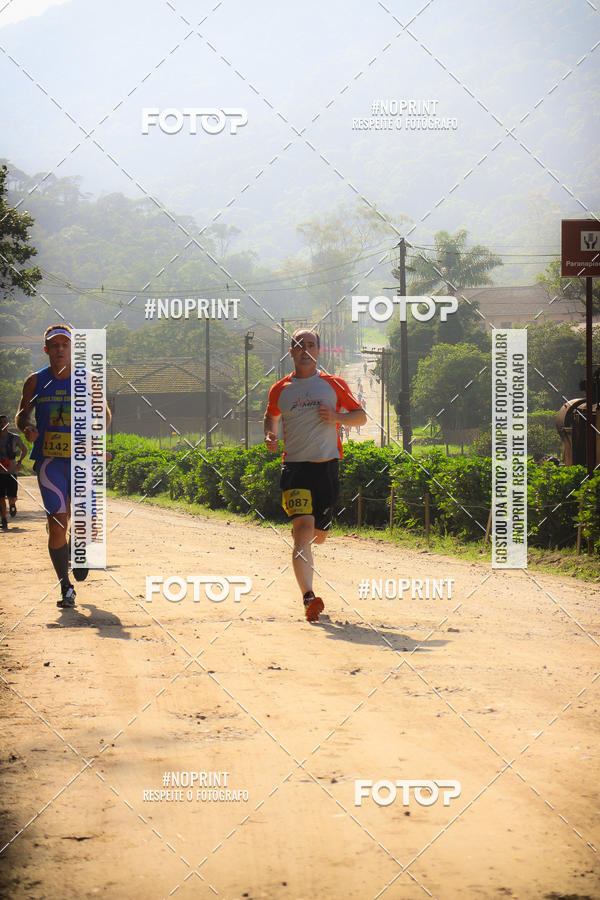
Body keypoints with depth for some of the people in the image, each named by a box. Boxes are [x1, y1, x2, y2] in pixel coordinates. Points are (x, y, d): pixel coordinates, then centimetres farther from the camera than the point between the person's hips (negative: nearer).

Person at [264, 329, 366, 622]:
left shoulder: (333, 385, 7)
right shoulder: (280, 389, 9)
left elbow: (361, 416, 12)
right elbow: (271, 416, 28)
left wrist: (336, 417, -8)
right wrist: (270, 436, 6)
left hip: (327, 466, 1)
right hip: (294, 467, -1)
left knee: (318, 535, 8)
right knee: (303, 527, -20)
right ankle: (308, 598, -26)